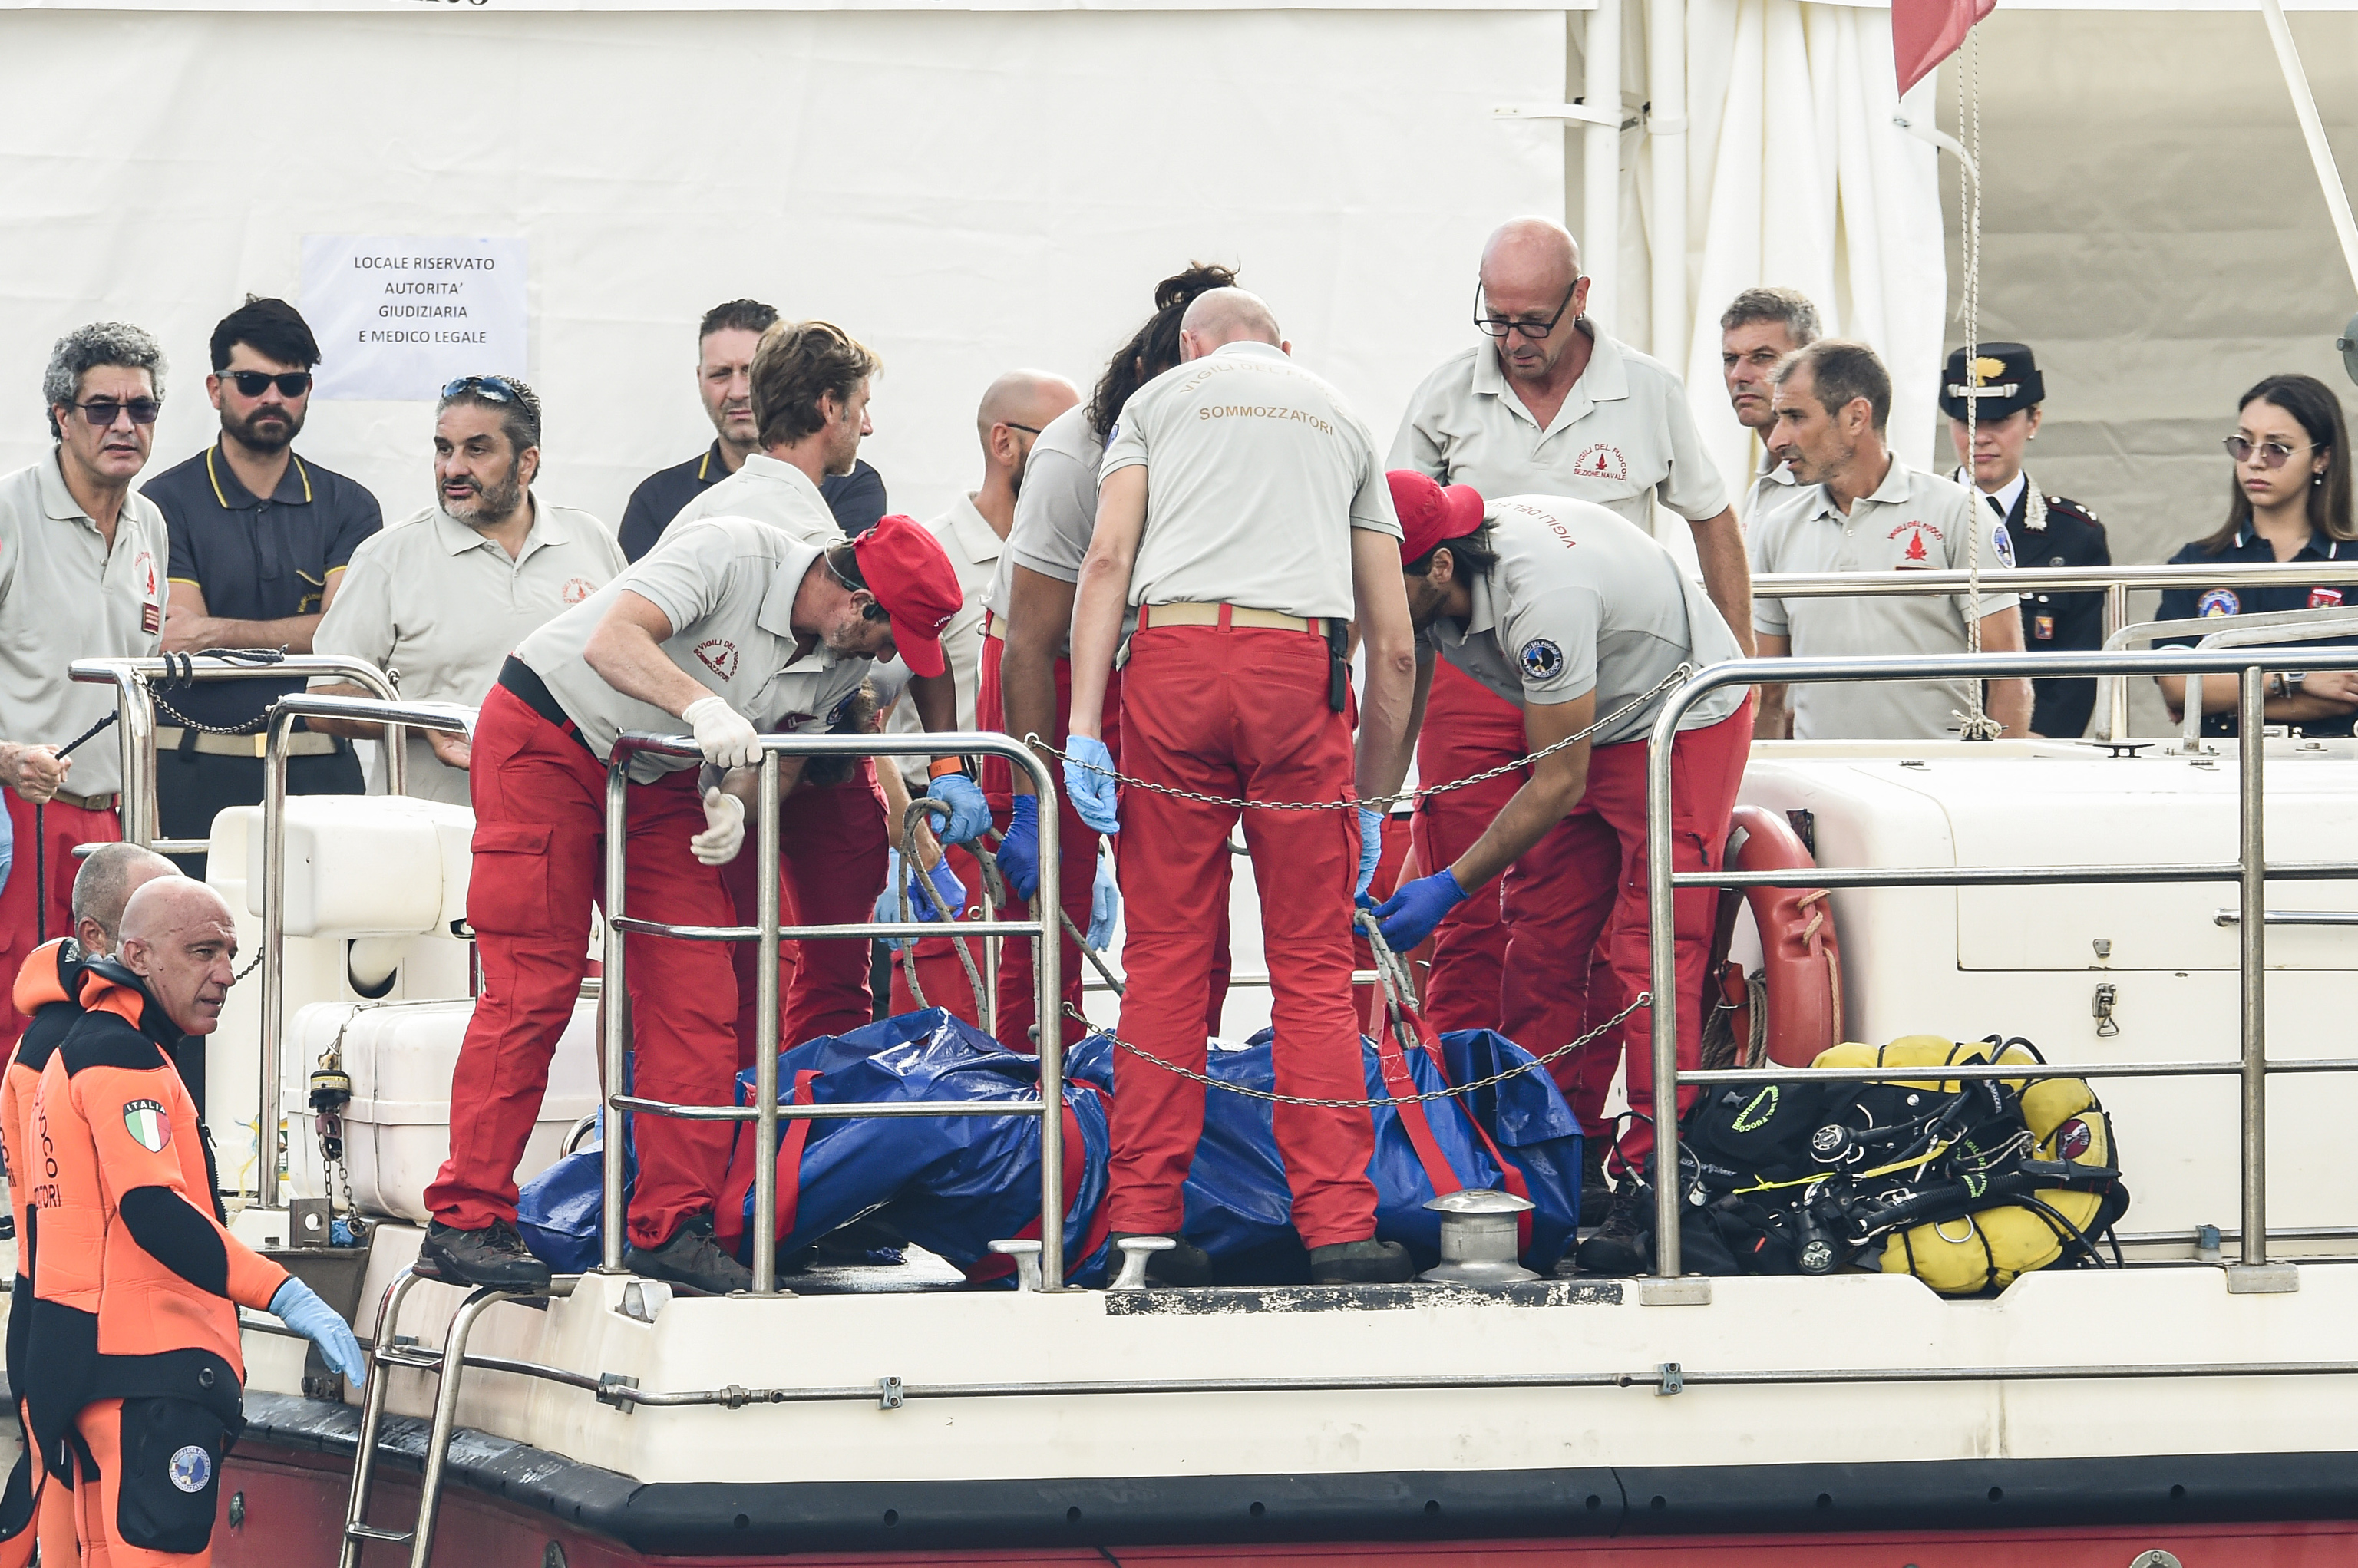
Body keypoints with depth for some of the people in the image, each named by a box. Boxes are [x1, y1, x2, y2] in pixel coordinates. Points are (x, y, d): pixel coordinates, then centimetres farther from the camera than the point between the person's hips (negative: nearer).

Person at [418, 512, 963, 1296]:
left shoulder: (845, 664, -4)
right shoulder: (732, 552, -25)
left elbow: (782, 761, 4)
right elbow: (613, 643, -35)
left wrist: (733, 802, -19)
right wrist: (702, 705, -51)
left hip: (658, 783, 7)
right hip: (547, 742, -7)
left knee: (696, 998, -4)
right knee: (532, 988, -12)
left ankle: (670, 1226, 1)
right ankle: (466, 1222, -10)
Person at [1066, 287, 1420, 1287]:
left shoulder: (1159, 399, 21)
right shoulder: (1340, 421, 27)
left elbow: (1108, 556, 3)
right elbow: (1395, 646, 22)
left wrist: (1085, 730, -2)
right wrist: (1365, 801, 29)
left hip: (1173, 656, -1)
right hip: (1301, 670, 1)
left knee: (1165, 954, 3)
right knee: (1314, 963, 3)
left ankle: (1143, 1222, 1)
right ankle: (1340, 1230, -4)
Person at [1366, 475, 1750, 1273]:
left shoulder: (1541, 597, -37)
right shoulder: (1421, 586, -13)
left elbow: (1558, 784, -30)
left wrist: (1449, 887, -29)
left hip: (1683, 726, -8)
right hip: (1587, 730, 8)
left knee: (1650, 956, -15)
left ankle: (1656, 1186, -17)